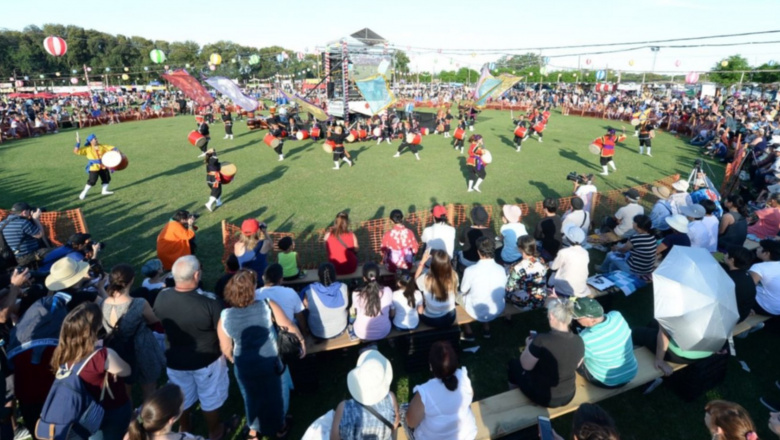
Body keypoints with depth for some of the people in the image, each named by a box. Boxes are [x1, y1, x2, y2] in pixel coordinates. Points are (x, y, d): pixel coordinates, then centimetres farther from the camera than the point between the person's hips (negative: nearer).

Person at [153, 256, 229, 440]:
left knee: (182, 398, 29)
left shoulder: (161, 298, -20)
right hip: (207, 361, -3)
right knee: (210, 399, 23)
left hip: (175, 360, 4)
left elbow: (160, 326, 1)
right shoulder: (210, 301, -34)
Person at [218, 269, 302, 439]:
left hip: (244, 366, 2)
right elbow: (290, 327, -15)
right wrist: (301, 341, 2)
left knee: (252, 397, 28)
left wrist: (235, 362, 16)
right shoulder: (267, 305, -23)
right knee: (276, 394, 25)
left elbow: (226, 350, -4)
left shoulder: (224, 317, -16)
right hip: (271, 363, -1)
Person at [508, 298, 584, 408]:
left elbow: (526, 365, -15)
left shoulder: (542, 340, -30)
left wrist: (529, 345, 3)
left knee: (514, 362, 21)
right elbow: (575, 365, 7)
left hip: (542, 397, -5)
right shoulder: (579, 341, -13)